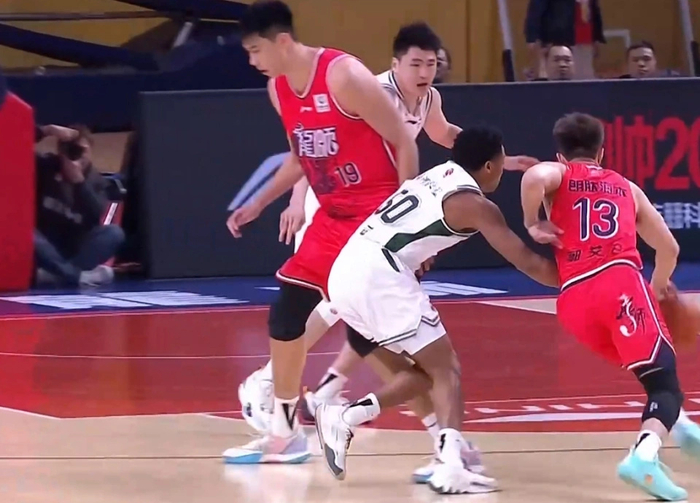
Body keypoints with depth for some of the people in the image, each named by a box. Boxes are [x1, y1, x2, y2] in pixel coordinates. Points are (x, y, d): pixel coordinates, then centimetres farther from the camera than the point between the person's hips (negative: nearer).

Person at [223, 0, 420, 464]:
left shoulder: (345, 77, -22)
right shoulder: (278, 89, 4)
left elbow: (403, 142, -17)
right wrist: (258, 204, 16)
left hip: (379, 211, -9)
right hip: (333, 213, 9)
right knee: (285, 313, 8)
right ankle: (285, 435, 19)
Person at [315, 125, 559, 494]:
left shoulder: (436, 176, 21)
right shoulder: (475, 204, -1)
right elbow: (528, 264, 1)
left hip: (347, 272, 8)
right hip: (379, 276, -8)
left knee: (427, 368, 18)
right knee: (446, 370, -4)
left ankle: (343, 419, 10)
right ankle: (451, 467, -23)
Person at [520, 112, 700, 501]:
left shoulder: (557, 175, 22)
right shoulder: (626, 187, 28)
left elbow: (534, 178, -6)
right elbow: (669, 247, 31)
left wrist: (533, 225, 9)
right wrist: (658, 289, 48)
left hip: (573, 299, 2)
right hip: (621, 281, -2)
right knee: (664, 380, -14)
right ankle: (644, 454, -38)